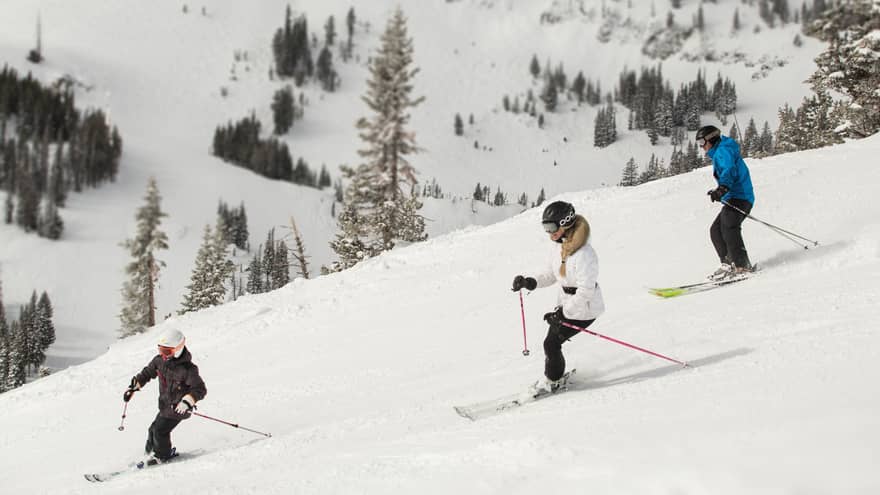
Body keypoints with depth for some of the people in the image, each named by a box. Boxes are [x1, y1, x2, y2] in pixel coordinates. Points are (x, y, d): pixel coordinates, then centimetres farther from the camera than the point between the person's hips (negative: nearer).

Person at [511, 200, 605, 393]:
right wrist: (529, 281, -9)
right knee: (552, 341, 14)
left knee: (551, 343, -4)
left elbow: (585, 292, -29)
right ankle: (554, 376, 37)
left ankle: (552, 381, 19)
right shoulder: (559, 247, 0)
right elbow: (549, 274, 10)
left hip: (584, 309, -8)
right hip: (566, 303, 8)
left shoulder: (584, 254, -29)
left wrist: (562, 313, -26)